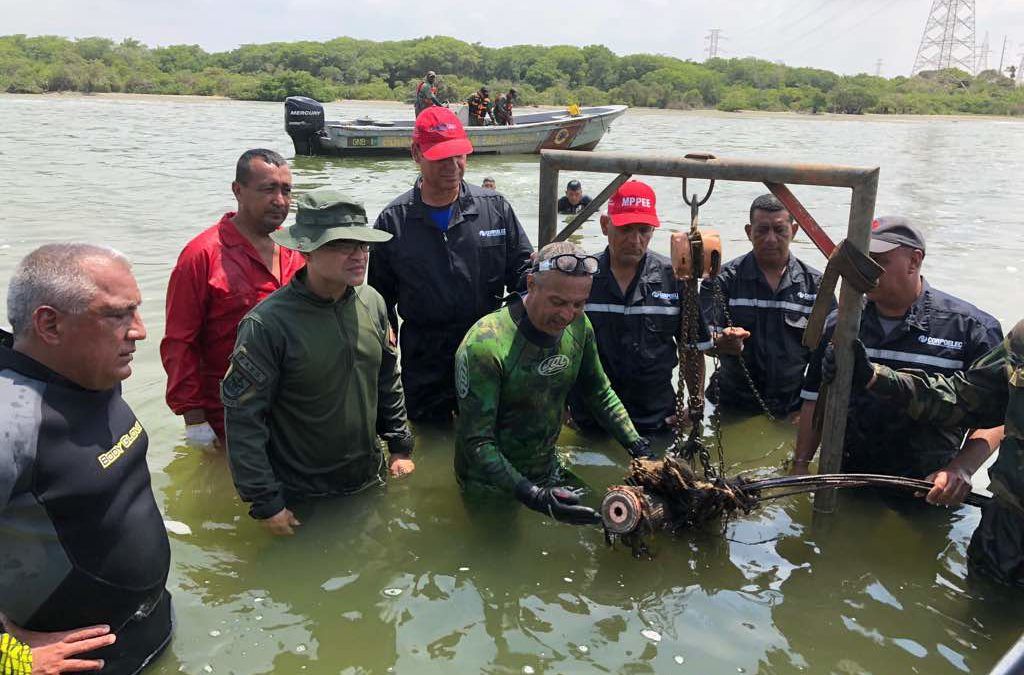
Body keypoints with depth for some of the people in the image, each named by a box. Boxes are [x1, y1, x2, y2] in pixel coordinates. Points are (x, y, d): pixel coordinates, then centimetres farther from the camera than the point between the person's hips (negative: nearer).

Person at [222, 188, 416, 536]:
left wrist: (400, 446, 11)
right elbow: (243, 418, -20)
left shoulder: (372, 302, -4)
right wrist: (265, 503, -17)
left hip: (369, 481, 5)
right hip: (299, 500, -5)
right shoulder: (267, 323, -24)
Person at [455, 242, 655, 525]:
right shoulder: (483, 347, -31)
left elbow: (601, 395, 4)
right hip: (490, 484, -5)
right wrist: (533, 496, -39)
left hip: (547, 470, 6)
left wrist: (639, 449, -5)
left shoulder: (578, 326, -10)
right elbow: (477, 442, -29)